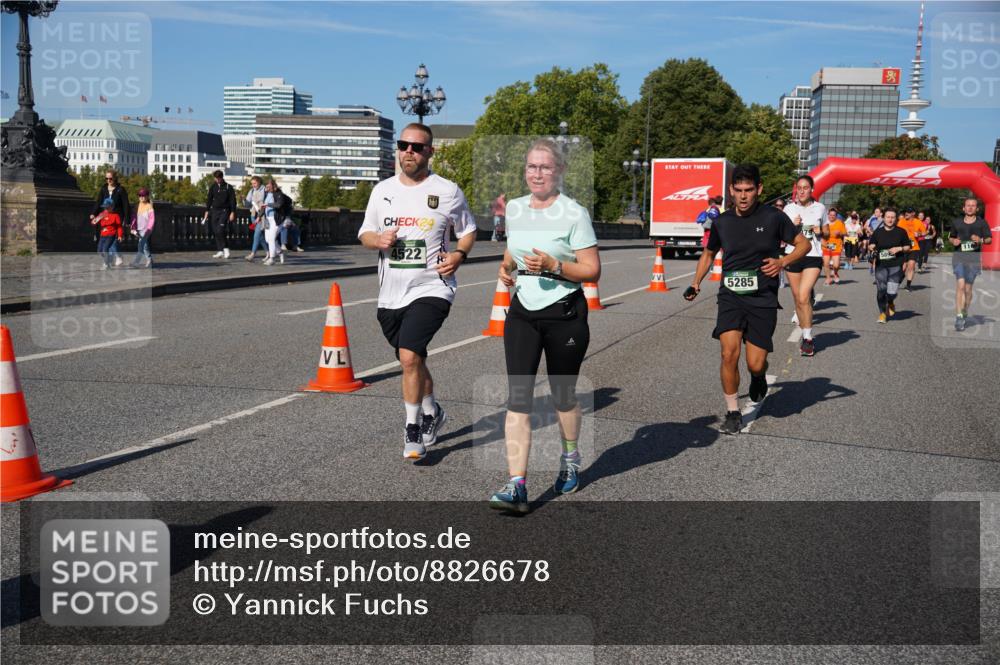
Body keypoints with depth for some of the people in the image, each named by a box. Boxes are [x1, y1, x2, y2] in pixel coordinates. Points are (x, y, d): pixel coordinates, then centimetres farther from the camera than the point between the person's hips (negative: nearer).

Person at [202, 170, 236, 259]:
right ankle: (220, 251, 9)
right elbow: (209, 200, 15)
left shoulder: (228, 187, -1)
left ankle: (225, 249, -7)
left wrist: (232, 213, -8)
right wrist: (207, 211, 9)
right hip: (215, 211, 5)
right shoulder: (213, 187, 10)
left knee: (220, 230, -18)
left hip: (224, 211, -5)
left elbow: (233, 201, -1)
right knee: (216, 232, 3)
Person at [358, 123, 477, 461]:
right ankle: (432, 412, 41)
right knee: (412, 360, 17)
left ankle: (413, 429, -3)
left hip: (431, 289, -5)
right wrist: (378, 240, -8)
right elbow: (365, 234, 15)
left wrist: (459, 254, -9)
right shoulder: (382, 190, 9)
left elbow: (468, 230, 11)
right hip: (391, 293, 5)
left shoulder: (447, 191, 0)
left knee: (409, 356, -20)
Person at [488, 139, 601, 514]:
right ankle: (517, 486, -10)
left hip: (564, 313, -4)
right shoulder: (513, 208, 8)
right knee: (517, 398, -8)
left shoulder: (574, 213, -9)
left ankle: (570, 460, 40)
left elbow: (592, 271, -10)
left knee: (562, 396, 12)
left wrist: (553, 266, -23)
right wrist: (506, 267, 5)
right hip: (522, 312, 4)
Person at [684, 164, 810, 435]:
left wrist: (782, 262, -13)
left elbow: (804, 244, 6)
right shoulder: (722, 221, 5)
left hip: (763, 300, -2)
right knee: (729, 353, -17)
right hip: (730, 296, 2)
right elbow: (709, 253, 23)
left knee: (755, 364, -4)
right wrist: (696, 283, 10)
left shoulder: (774, 217, -3)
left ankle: (759, 377, 35)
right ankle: (733, 413, 0)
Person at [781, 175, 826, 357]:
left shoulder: (820, 208, 6)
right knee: (798, 299, 6)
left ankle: (808, 338, -12)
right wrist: (792, 225, -10)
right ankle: (806, 336, 21)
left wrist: (820, 232, -4)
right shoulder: (789, 208, 6)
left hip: (813, 256, -2)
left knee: (804, 296, -19)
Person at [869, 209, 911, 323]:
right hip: (881, 265, 2)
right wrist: (873, 249, -2)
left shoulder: (901, 232, 2)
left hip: (896, 265, -2)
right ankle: (882, 313, 13)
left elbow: (908, 246, 9)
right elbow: (872, 244, 20)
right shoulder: (878, 232, 7)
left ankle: (890, 303, 27)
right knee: (881, 290, -4)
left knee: (892, 291, -9)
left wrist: (899, 248, -9)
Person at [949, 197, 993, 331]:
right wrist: (953, 241, -1)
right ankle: (959, 317, -17)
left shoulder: (982, 223, 5)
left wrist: (981, 240, -14)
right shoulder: (957, 222, 10)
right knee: (960, 284, -16)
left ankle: (965, 314, 26)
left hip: (974, 259, 0)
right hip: (959, 257, 0)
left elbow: (990, 239, 7)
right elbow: (952, 237, 23)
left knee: (968, 288, 6)